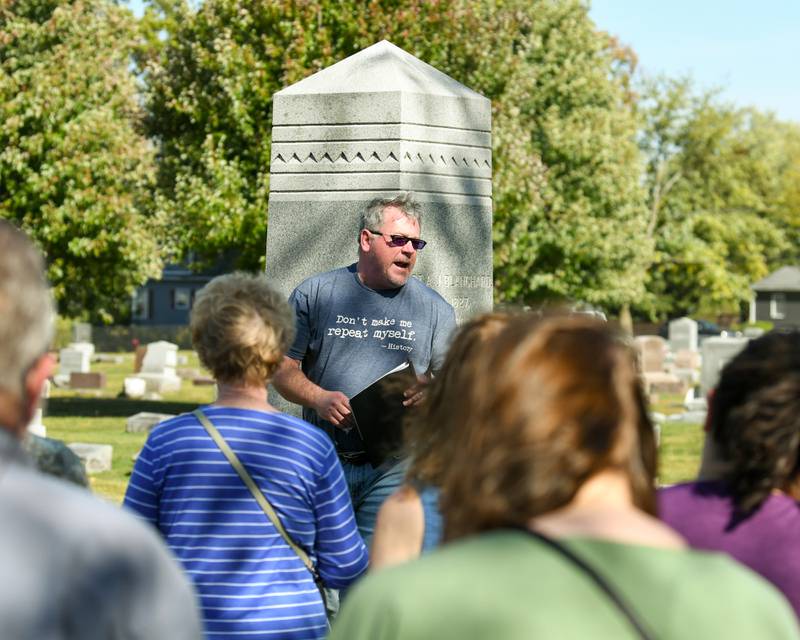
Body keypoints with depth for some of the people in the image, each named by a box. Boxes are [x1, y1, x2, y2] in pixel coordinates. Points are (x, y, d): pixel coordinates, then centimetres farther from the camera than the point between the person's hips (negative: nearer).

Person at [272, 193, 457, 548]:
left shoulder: (434, 308, 10)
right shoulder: (313, 294, 6)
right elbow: (283, 368, 5)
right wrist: (319, 399, -13)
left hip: (398, 469, 0)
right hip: (325, 463, 0)